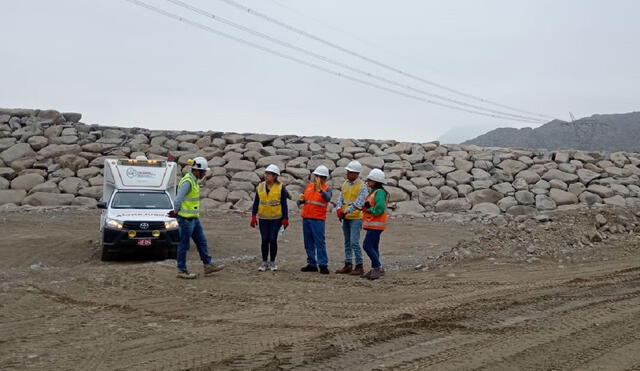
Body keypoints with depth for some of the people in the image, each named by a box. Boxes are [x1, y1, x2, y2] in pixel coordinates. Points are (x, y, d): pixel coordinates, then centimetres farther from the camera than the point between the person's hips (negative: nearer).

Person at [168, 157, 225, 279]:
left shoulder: (193, 181, 12)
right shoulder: (187, 182, -19)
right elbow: (178, 199, -24)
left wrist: (175, 212, 9)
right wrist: (176, 212, -9)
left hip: (194, 218, 10)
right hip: (186, 218, -10)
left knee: (201, 242, 14)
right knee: (184, 245, 0)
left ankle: (208, 265, 22)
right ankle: (182, 271, 9)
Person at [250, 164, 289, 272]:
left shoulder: (280, 188, -5)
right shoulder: (260, 187, 4)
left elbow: (284, 204, -3)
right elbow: (256, 202, 7)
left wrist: (285, 219, -5)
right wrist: (253, 216, 1)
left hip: (276, 219, -3)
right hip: (263, 219, 3)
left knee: (273, 240, -4)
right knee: (264, 240, 3)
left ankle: (272, 262, 12)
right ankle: (264, 262, 15)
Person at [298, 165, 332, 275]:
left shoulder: (326, 189, -3)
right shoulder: (308, 186, 13)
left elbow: (328, 198, -27)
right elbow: (300, 201, 17)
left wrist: (320, 190, -44)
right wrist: (301, 200, -7)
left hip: (318, 219, -6)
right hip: (306, 218, 6)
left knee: (320, 242, -9)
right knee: (308, 243, 9)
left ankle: (323, 265, -7)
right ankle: (312, 264, 17)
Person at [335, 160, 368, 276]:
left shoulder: (362, 186, -12)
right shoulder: (345, 183, 10)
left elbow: (358, 203, -20)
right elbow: (341, 198, 10)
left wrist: (346, 211, -22)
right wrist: (339, 209, -8)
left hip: (356, 217, -7)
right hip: (346, 218, 7)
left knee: (354, 242, -13)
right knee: (347, 242, 12)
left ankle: (359, 267, -6)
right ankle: (348, 265, 20)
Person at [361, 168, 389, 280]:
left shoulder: (379, 192, -16)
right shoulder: (374, 192, 18)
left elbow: (380, 207, -27)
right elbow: (369, 204, 18)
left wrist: (369, 209, -15)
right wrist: (366, 205, -3)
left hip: (376, 224, -11)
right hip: (372, 224, 11)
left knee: (367, 246, -13)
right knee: (373, 247, 13)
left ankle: (378, 268, -7)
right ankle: (375, 269, 20)